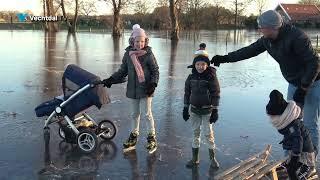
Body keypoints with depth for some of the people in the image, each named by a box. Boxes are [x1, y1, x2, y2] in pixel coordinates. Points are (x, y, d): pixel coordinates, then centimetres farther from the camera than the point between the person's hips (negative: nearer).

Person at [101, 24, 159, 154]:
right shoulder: (128, 54, 3)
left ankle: (152, 137, 15)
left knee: (146, 113, -1)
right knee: (135, 114, 15)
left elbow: (155, 71, -3)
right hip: (132, 89, 4)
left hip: (145, 90, -4)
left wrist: (153, 83, -17)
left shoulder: (148, 55, -8)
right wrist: (111, 80, 3)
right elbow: (123, 71, 12)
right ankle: (133, 136, 29)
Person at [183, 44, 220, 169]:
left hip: (207, 111, -4)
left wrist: (215, 111, -12)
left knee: (208, 133, 0)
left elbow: (216, 94, -10)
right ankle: (195, 159, 21)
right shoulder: (191, 77, -1)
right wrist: (185, 108, 6)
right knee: (195, 133, 11)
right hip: (194, 110, 4)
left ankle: (212, 158, 16)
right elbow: (187, 93, 7)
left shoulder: (211, 77, -12)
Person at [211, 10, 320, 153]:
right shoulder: (267, 40, -4)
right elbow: (250, 50, 7)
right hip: (294, 83, 8)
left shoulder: (296, 38, -28)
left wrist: (303, 89, -24)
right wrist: (225, 58, 5)